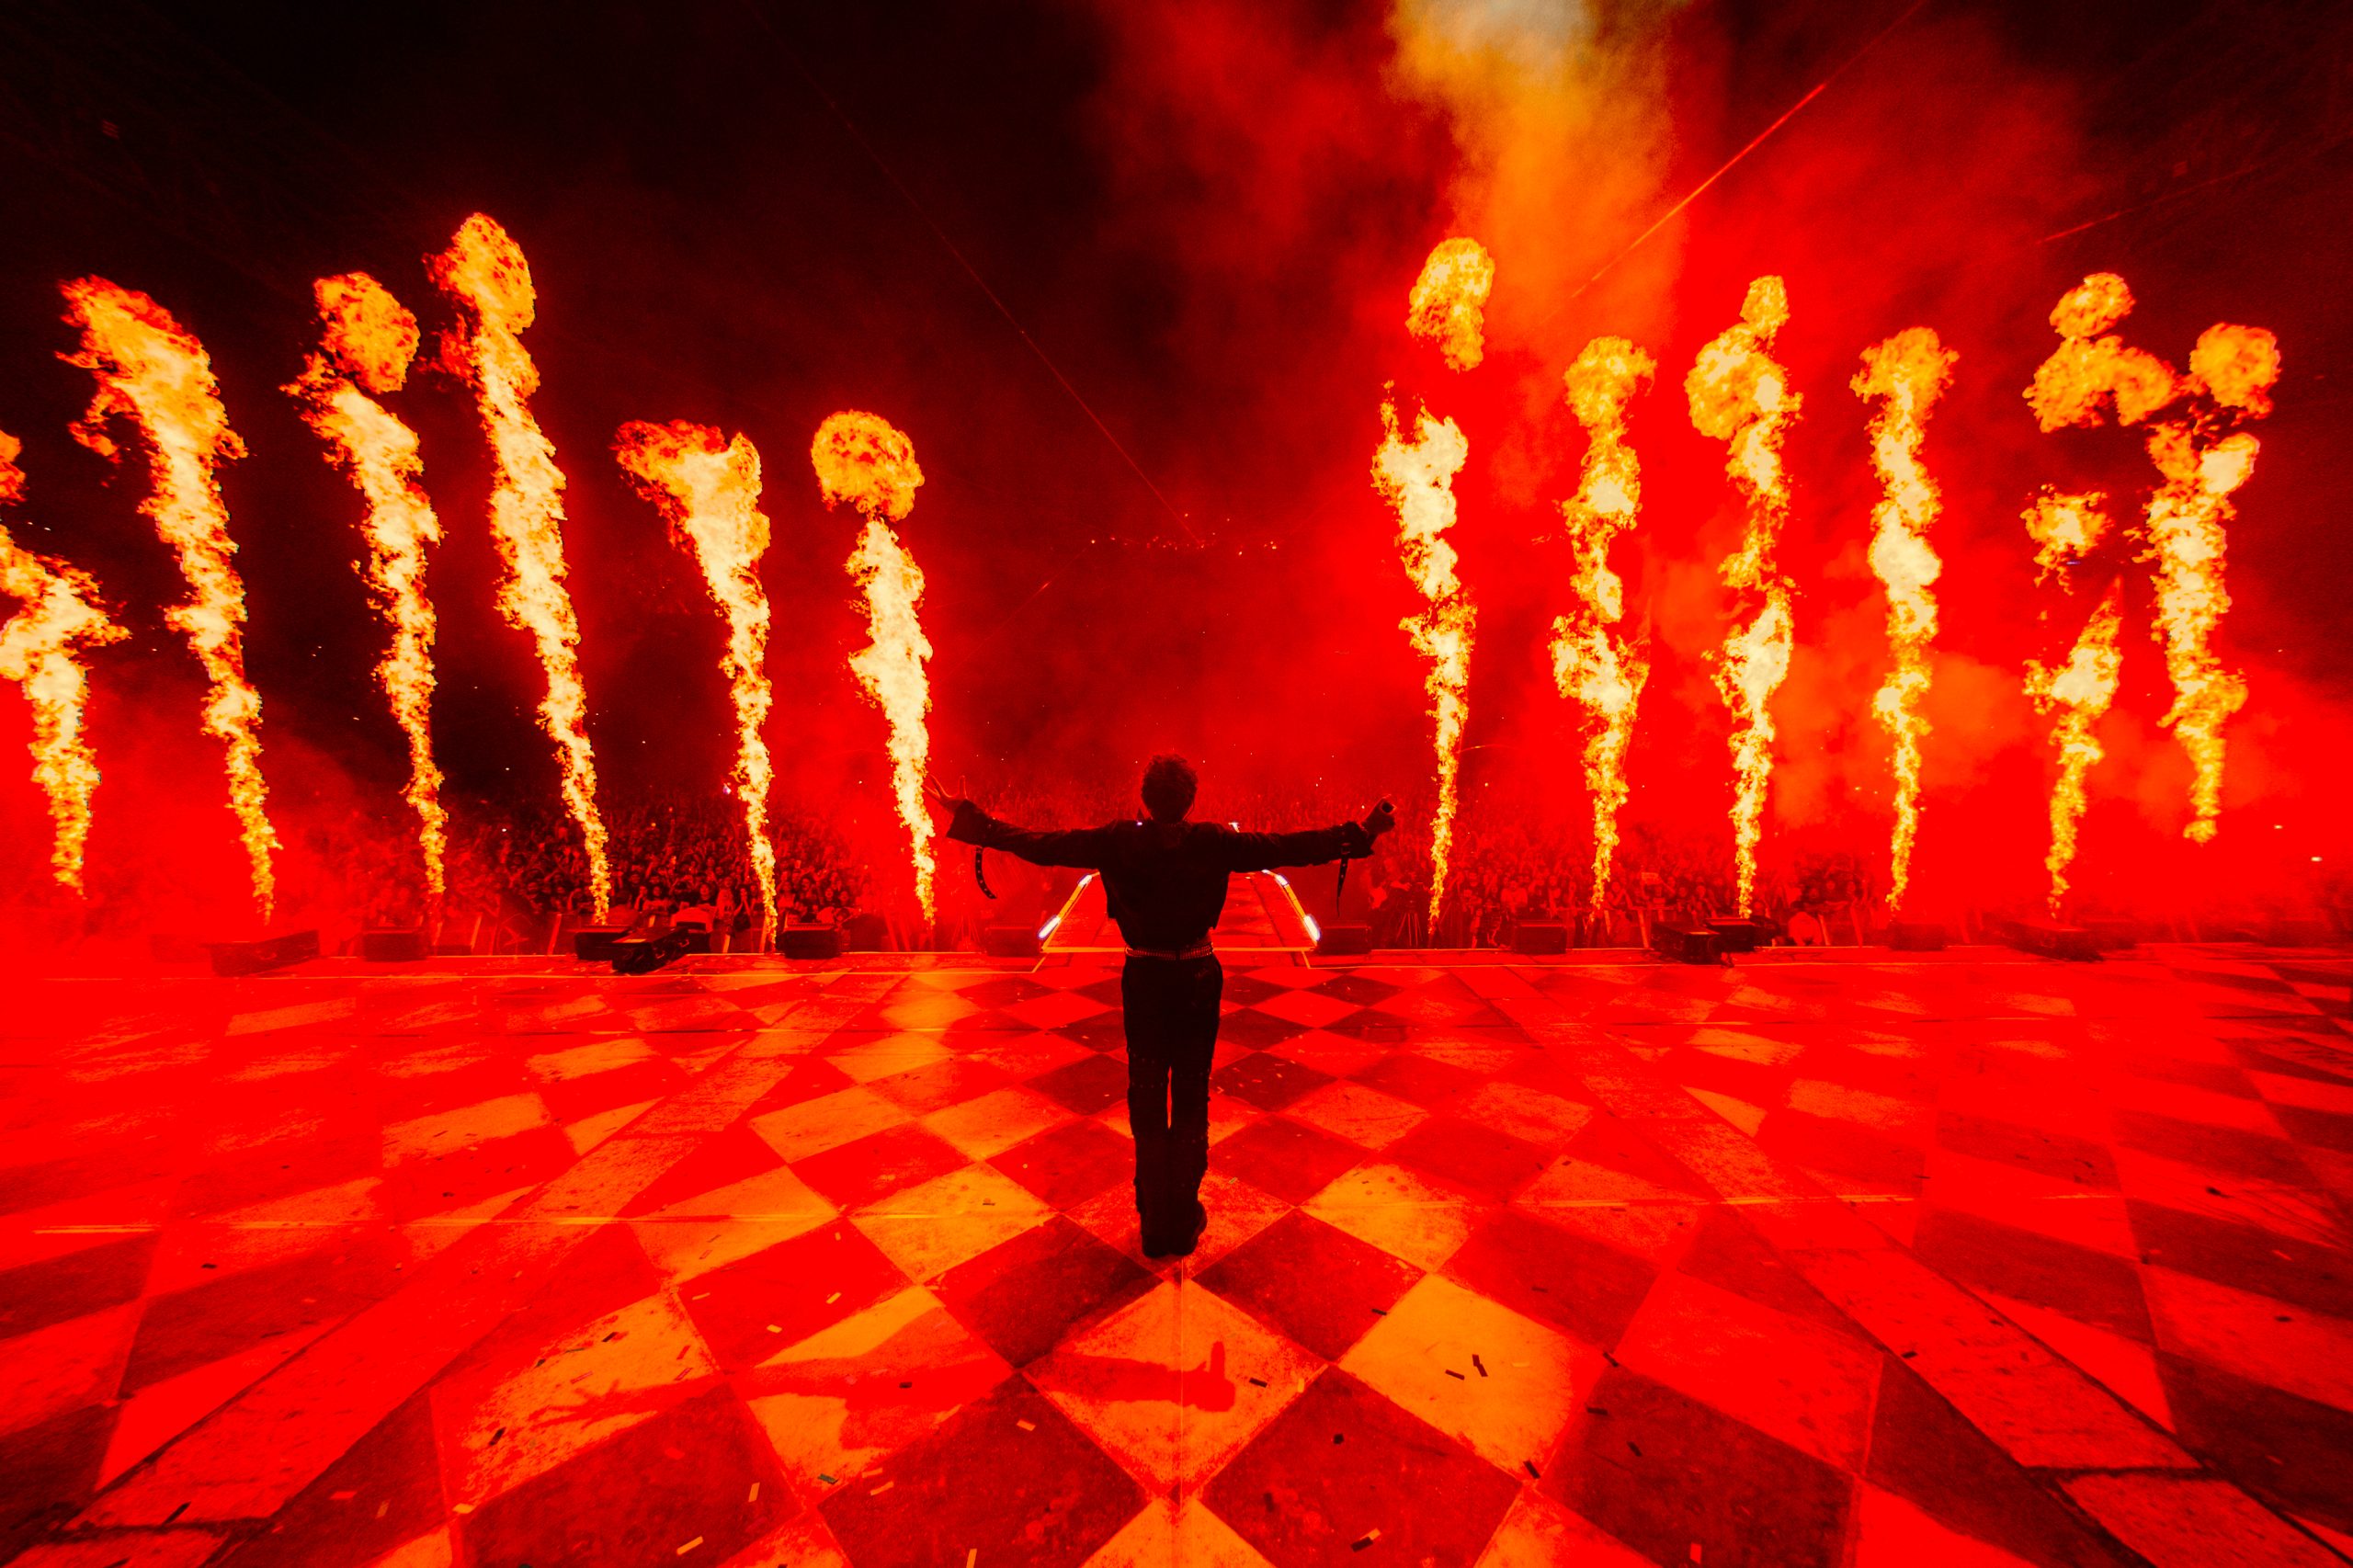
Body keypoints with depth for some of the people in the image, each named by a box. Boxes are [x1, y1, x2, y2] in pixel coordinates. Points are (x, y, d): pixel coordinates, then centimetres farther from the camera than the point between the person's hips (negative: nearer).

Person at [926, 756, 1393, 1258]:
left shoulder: (1117, 841, -12)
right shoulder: (1213, 842, -14)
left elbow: (1037, 845, -9)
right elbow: (1288, 848, -11)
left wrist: (964, 816, 2)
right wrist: (1363, 834, -2)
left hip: (1143, 981, 1)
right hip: (1198, 981, 0)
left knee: (1146, 1101, 16)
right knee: (1191, 1099, 16)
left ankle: (1154, 1225, 29)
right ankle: (1183, 1222, 29)